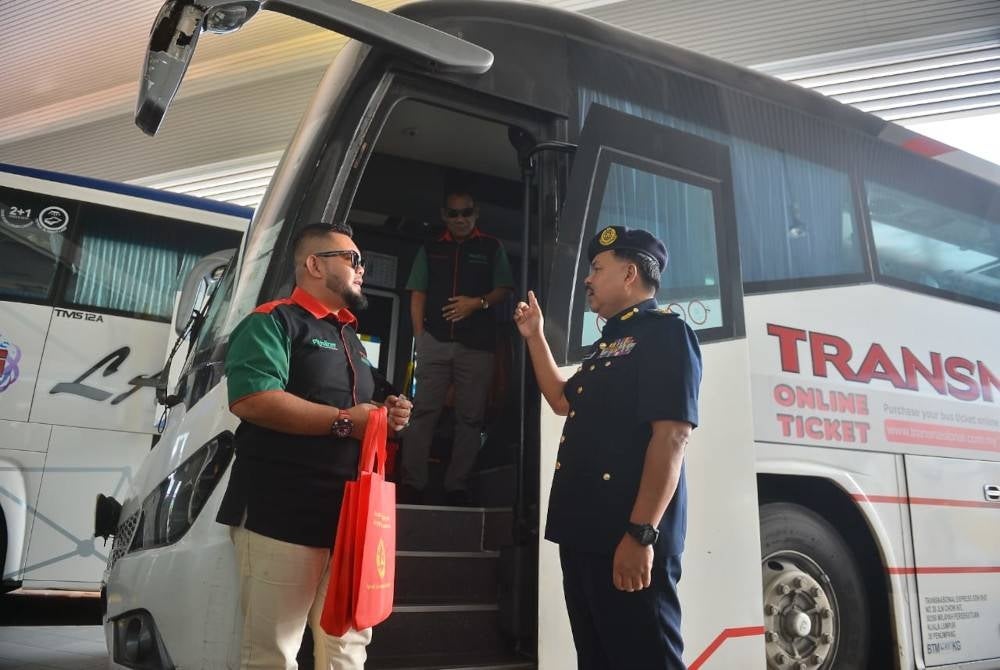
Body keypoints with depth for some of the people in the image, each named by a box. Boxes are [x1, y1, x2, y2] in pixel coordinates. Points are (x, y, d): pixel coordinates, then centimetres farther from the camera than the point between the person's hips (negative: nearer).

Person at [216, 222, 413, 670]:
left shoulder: (351, 337, 22)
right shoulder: (274, 321, -4)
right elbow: (251, 399, -21)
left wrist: (384, 417, 8)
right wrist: (343, 420, -17)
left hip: (348, 516, 8)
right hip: (282, 514, -8)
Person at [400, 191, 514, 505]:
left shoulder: (492, 248, 14)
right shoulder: (430, 250, 17)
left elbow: (503, 290, 10)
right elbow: (418, 295, 13)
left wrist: (478, 303, -10)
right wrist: (420, 337, 1)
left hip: (477, 344, 0)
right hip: (435, 341, 1)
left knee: (470, 417, -1)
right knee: (423, 411, -5)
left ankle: (457, 488, 5)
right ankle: (412, 484, -1)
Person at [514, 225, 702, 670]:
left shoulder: (665, 332, -10)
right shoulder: (609, 342, 20)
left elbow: (671, 435, -21)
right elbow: (563, 401, 29)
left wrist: (641, 534, -26)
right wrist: (535, 337, 25)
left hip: (626, 540, -10)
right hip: (585, 534, 10)